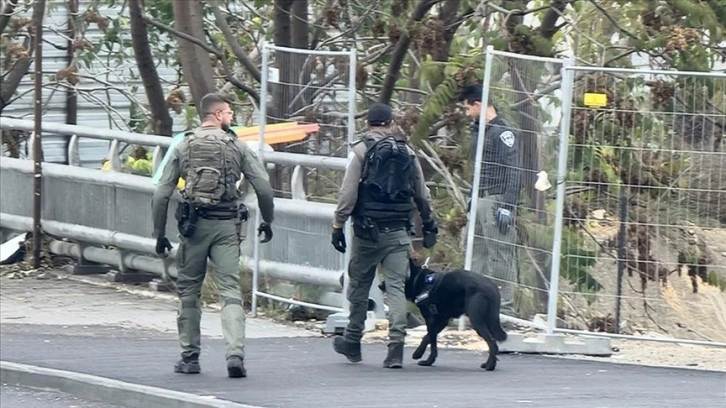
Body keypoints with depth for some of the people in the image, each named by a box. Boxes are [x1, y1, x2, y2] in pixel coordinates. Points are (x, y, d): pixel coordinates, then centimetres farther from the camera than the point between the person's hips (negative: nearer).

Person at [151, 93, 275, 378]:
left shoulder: (184, 148, 5)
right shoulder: (236, 146, 2)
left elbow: (161, 195, 2)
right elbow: (264, 188, -3)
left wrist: (160, 235, 9)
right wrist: (267, 221, 12)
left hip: (193, 225, 1)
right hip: (227, 226, -1)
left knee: (188, 291, 13)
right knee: (230, 291, -3)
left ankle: (190, 357, 15)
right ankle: (235, 354, -18)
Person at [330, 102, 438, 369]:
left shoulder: (363, 150, -4)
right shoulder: (407, 153, 9)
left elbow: (348, 193, -9)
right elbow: (422, 195, 15)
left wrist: (338, 226, -5)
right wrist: (429, 226, 26)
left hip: (368, 230, -3)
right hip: (398, 233, 3)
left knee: (359, 285, 11)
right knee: (396, 287, 0)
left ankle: (352, 342, 22)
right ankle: (396, 347, -11)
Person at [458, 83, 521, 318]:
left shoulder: (502, 132, -10)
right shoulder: (478, 130, 16)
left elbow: (512, 171, -15)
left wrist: (507, 206, -19)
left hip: (496, 200, -9)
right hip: (479, 200, 9)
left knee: (500, 254, -8)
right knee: (476, 251, 9)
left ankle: (504, 307, -7)